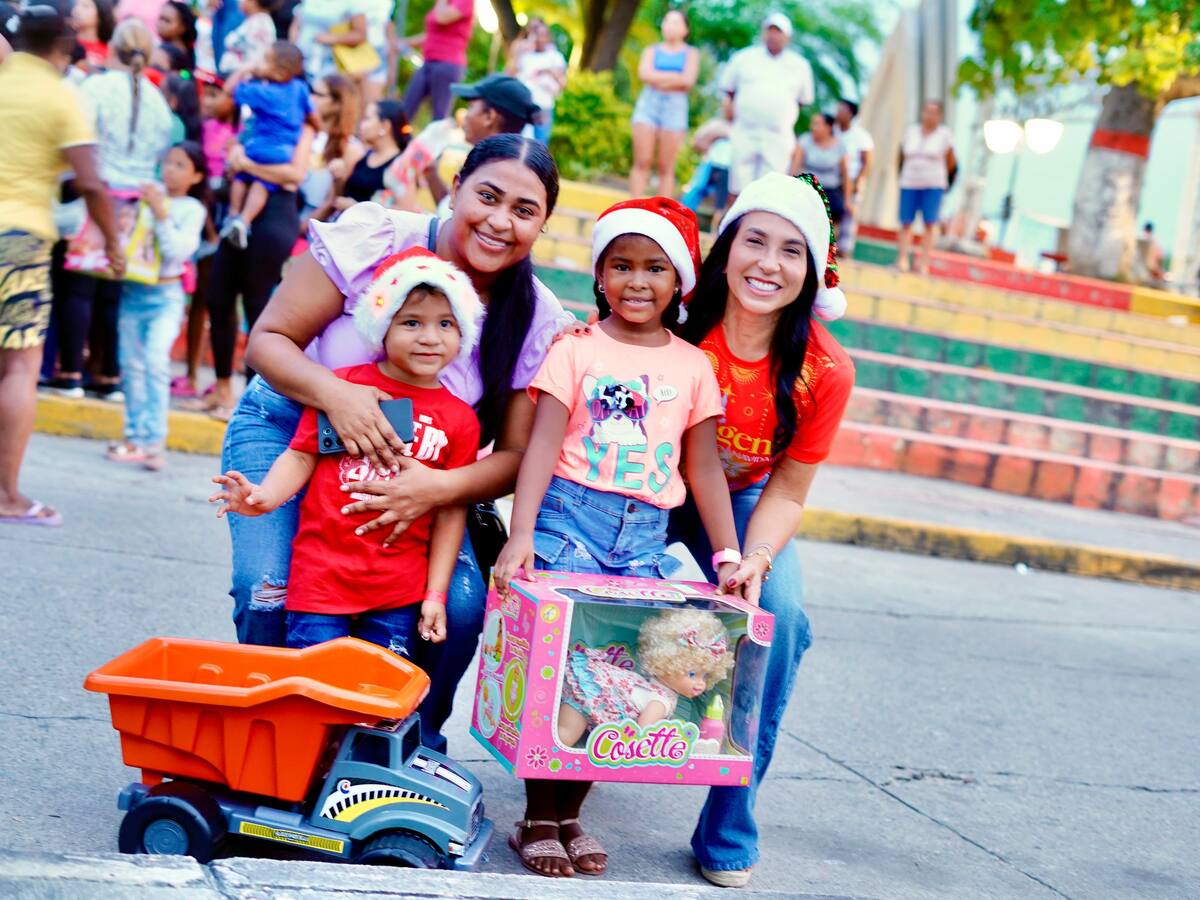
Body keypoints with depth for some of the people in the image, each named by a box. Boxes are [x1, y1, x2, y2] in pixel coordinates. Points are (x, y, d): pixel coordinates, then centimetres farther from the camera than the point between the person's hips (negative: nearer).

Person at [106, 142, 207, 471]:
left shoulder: (193, 209, -3)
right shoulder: (148, 193, 5)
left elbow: (178, 251, -15)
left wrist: (161, 213, -18)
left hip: (165, 295, -4)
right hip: (133, 291, 4)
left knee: (155, 361, -16)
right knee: (132, 365, 5)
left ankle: (154, 439, -14)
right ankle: (136, 436, 12)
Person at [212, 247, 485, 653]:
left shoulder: (460, 419, 3)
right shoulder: (344, 386, -1)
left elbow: (451, 511, 4)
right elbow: (302, 454, 2)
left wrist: (435, 594, 2)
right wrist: (264, 496, -18)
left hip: (400, 591, 1)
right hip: (322, 576, -1)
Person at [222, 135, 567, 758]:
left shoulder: (538, 321, -12)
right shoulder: (372, 239, -19)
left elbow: (515, 454, -11)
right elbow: (268, 339, -14)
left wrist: (442, 488, -32)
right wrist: (334, 394, -36)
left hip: (420, 467, 2)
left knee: (461, 602, -21)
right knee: (269, 586, -25)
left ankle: (413, 745, 8)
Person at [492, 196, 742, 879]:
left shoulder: (693, 365, 10)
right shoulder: (577, 351, 2)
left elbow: (704, 468, 11)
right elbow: (543, 445, -7)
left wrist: (729, 555, 4)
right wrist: (521, 533, -19)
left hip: (646, 538, 3)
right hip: (570, 520, -3)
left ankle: (570, 812, 15)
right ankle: (538, 818, 8)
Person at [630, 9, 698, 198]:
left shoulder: (691, 53, 12)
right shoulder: (652, 51, 17)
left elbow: (687, 81, -5)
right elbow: (644, 74, -2)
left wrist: (658, 79, -4)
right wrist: (675, 77, -5)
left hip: (675, 106, -1)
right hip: (648, 104, 1)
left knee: (666, 168, -5)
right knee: (642, 162, -7)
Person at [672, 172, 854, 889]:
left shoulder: (825, 371, -20)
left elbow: (788, 489, -12)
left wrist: (755, 560, -30)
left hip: (745, 501, 1)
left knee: (781, 619, -22)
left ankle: (728, 838, -8)